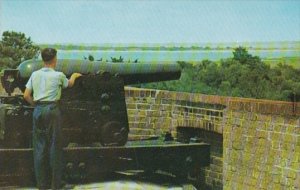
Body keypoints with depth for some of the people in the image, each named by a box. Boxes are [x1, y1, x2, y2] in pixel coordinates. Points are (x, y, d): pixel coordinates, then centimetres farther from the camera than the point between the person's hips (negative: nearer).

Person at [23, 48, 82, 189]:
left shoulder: (35, 74, 6)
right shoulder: (58, 75, -1)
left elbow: (26, 95, 4)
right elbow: (69, 84, 20)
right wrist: (74, 76, 40)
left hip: (38, 110, 3)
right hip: (52, 109, -3)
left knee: (39, 146, 7)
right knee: (54, 146, 3)